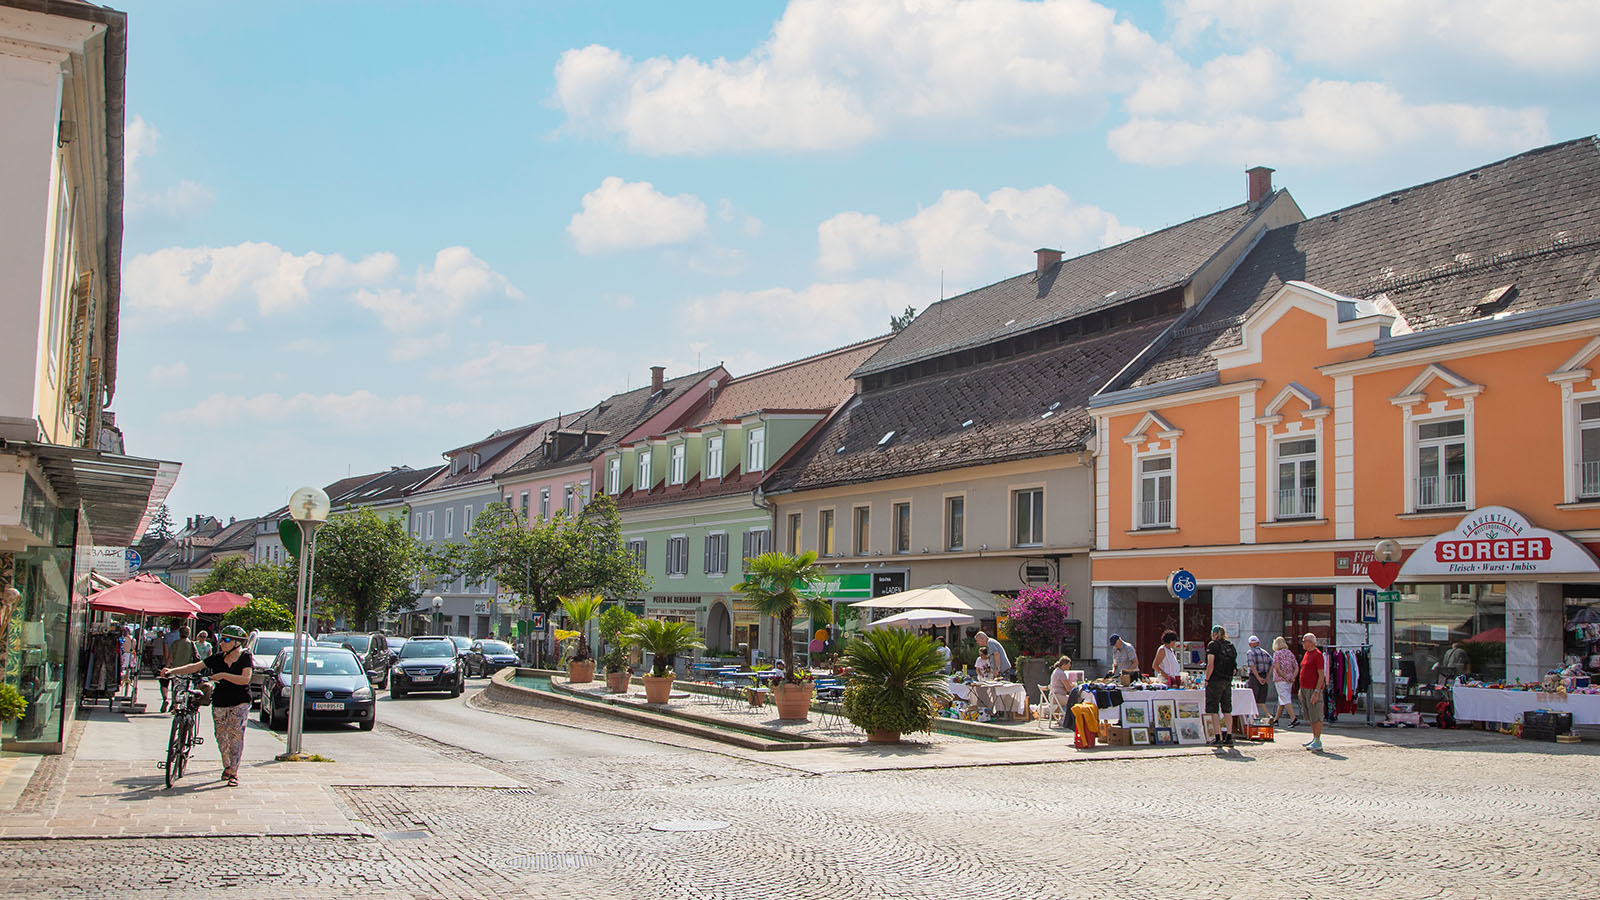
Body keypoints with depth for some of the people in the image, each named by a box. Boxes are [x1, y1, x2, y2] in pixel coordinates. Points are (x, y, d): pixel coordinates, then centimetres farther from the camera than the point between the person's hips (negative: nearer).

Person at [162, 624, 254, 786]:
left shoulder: (245, 657, -4)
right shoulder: (218, 658, 6)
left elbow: (245, 679, -16)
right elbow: (194, 667, 3)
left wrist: (223, 675, -23)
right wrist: (171, 671, -7)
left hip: (239, 704, -4)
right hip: (219, 704, 4)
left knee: (235, 735, -14)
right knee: (221, 737, 6)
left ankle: (234, 773, -12)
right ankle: (227, 767, 25)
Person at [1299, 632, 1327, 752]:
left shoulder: (1317, 654, -12)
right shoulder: (1307, 654, 15)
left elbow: (1321, 675, -16)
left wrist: (1316, 692, -22)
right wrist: (1301, 689, 20)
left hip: (1314, 689, -9)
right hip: (1305, 688, 9)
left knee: (1316, 717, -7)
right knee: (1310, 717, 13)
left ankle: (1318, 742, -6)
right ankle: (1314, 739, 20)